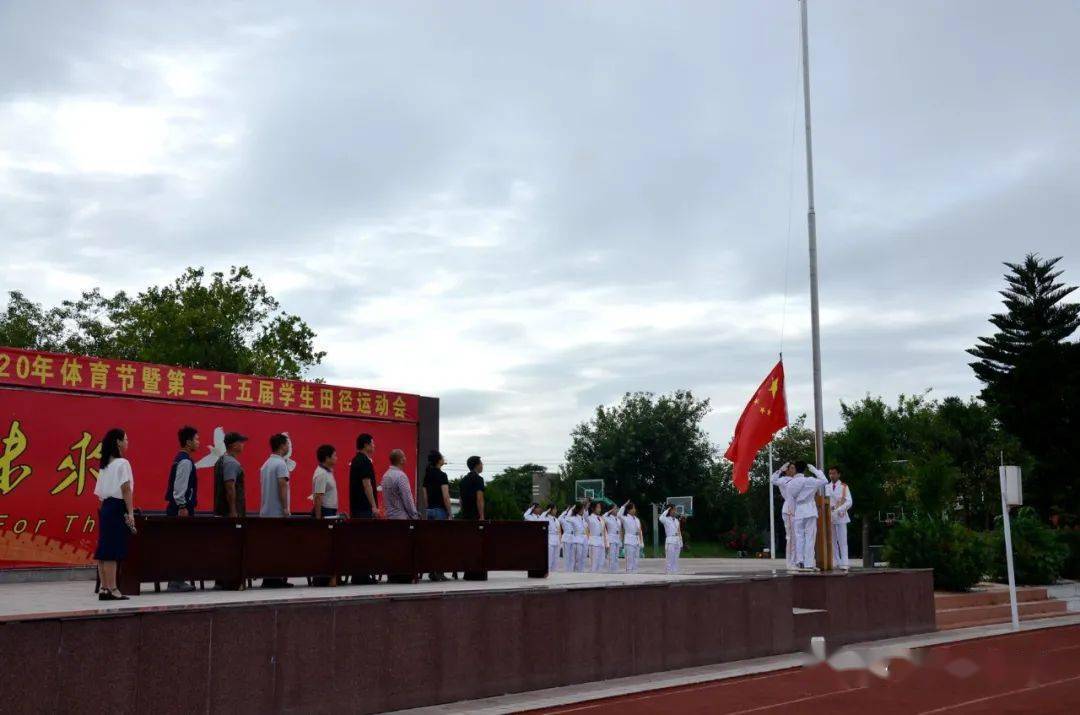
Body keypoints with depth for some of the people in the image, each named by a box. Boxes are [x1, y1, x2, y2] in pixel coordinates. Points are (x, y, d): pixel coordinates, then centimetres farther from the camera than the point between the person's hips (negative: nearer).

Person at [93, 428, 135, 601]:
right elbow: (126, 490, -13)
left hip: (105, 507, 8)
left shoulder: (104, 465, 16)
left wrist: (104, 505, 17)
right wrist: (130, 513, -14)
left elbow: (98, 492, 15)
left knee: (103, 550, 8)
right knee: (113, 550, -7)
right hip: (118, 507, -8)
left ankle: (104, 588, 12)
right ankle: (112, 589, -6)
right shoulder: (122, 463, -9)